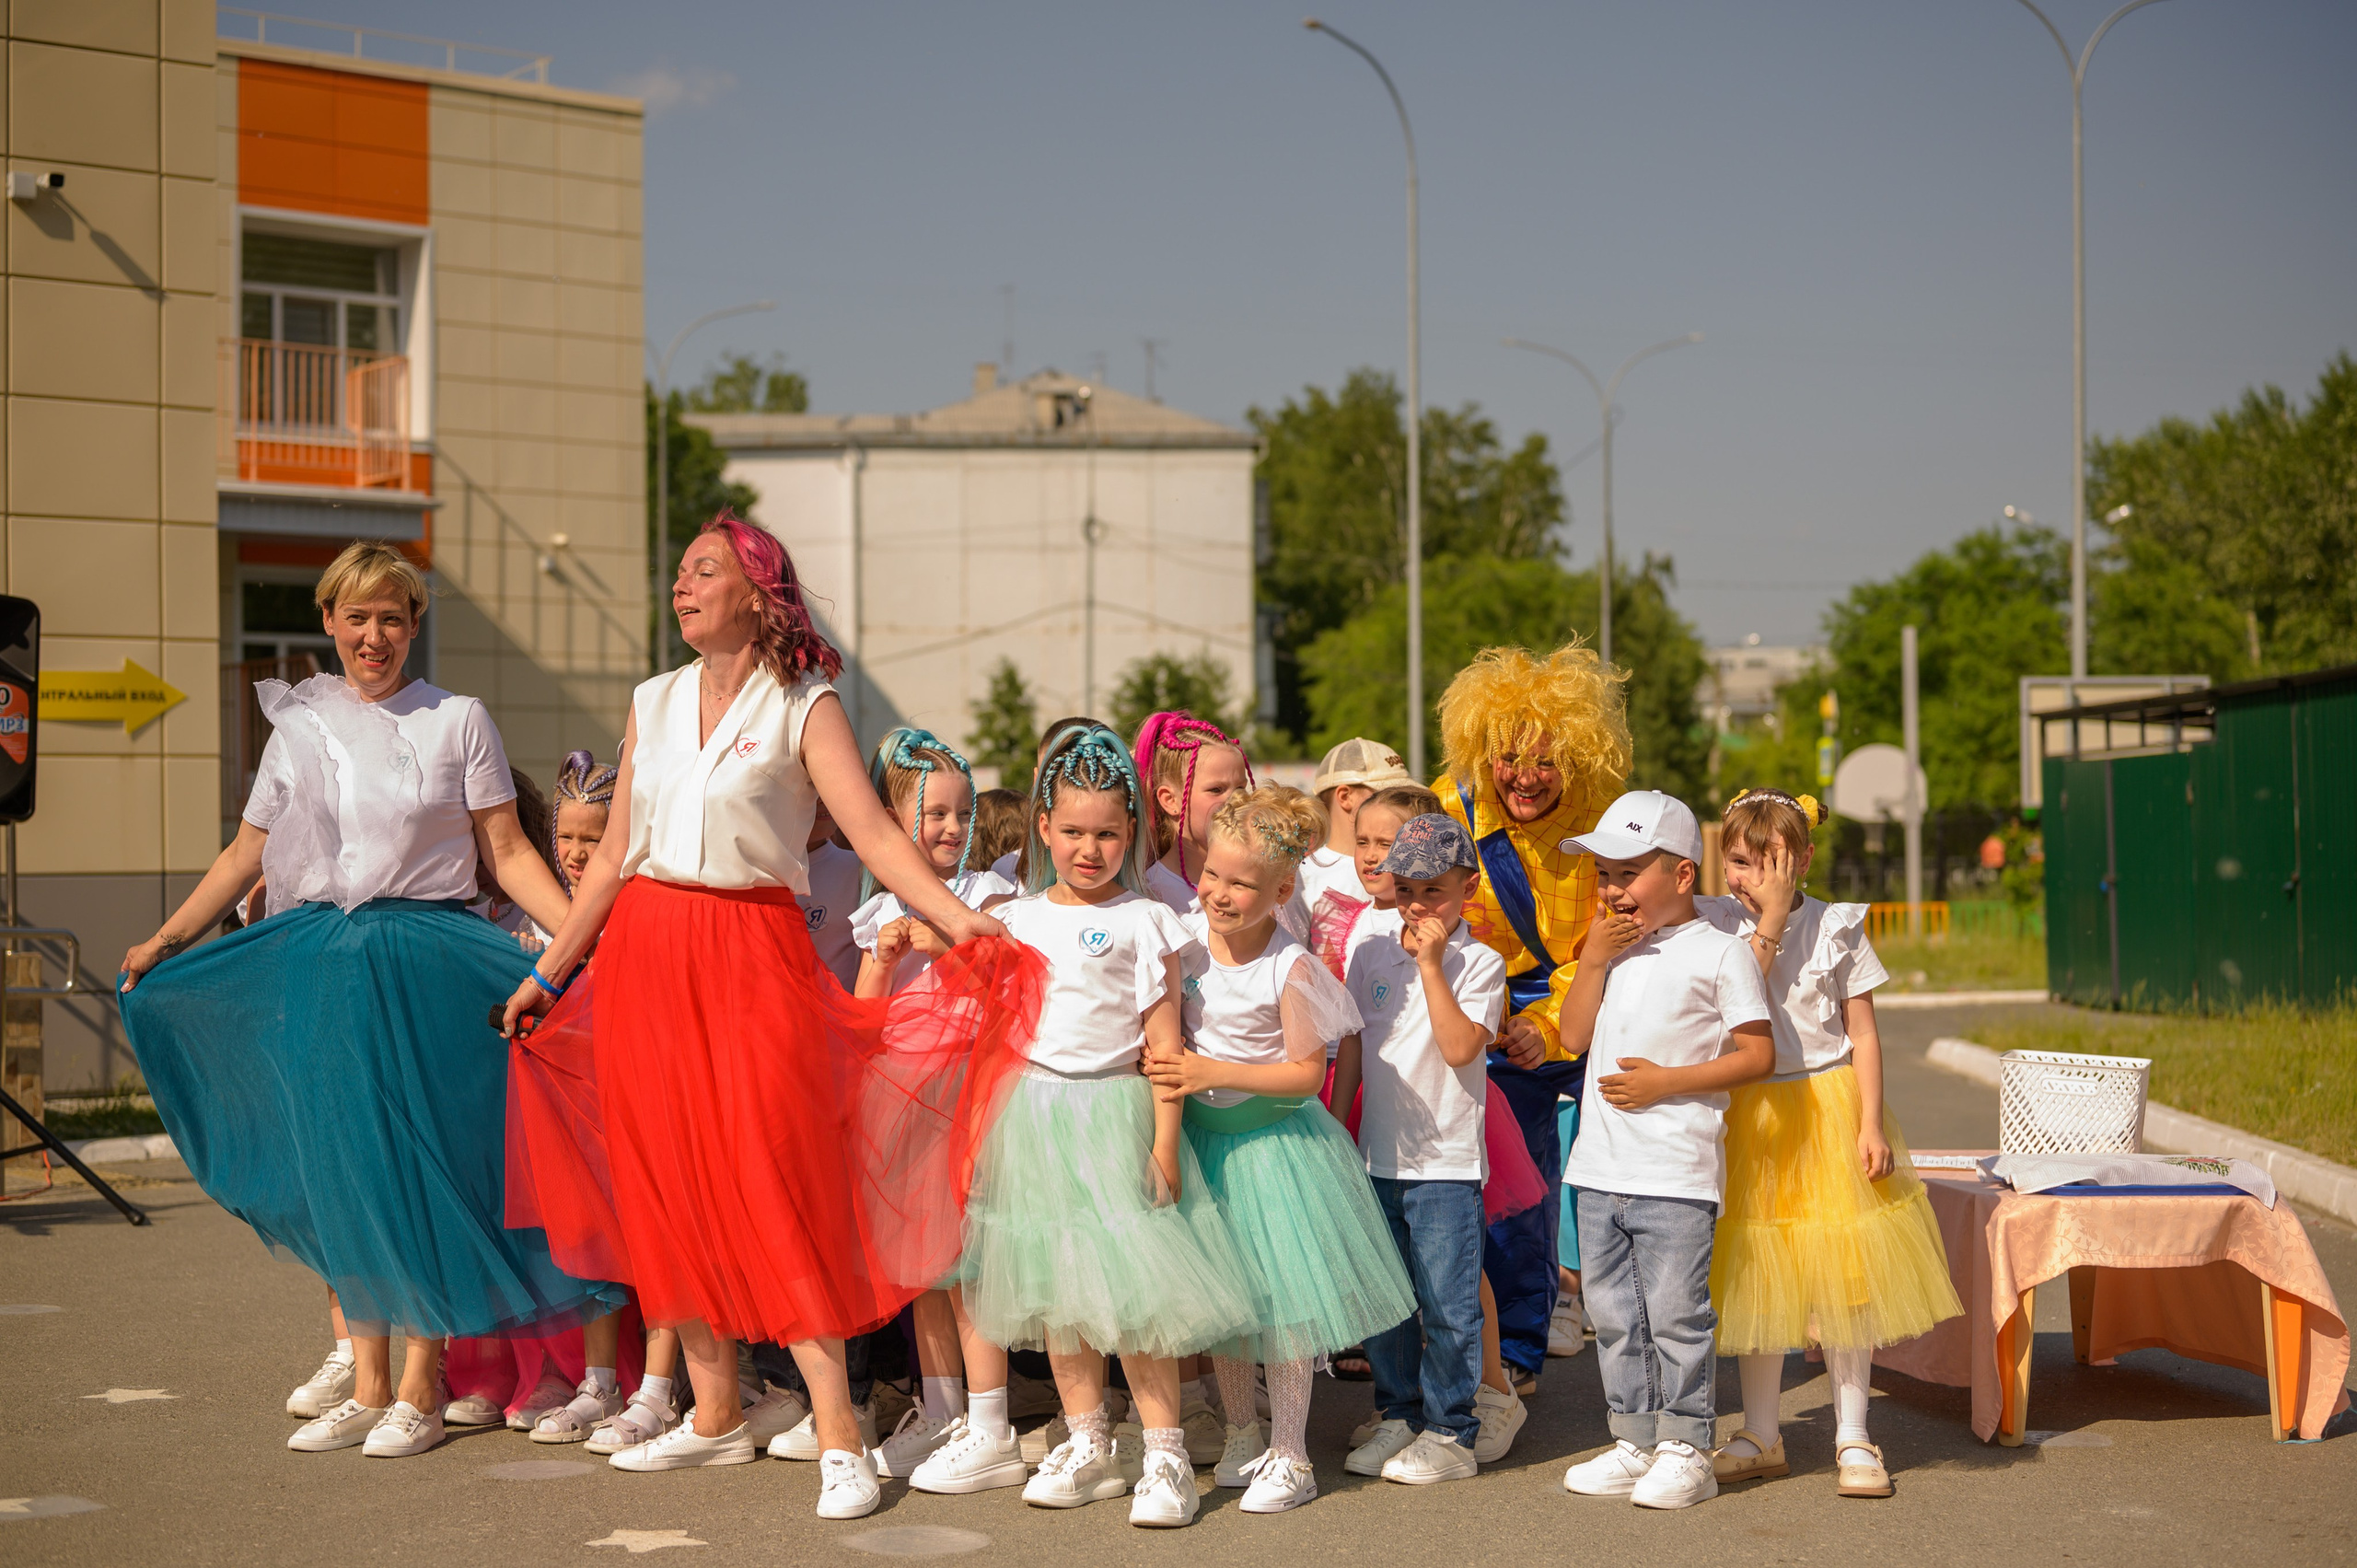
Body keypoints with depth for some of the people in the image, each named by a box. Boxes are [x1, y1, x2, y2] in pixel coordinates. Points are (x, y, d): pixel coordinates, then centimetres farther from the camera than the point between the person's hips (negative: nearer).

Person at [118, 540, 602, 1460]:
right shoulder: (298, 724, 12)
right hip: (317, 964, 3)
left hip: (423, 962, -3)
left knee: (416, 1166, -4)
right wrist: (165, 942, 8)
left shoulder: (457, 722, 3)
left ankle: (419, 1392, 5)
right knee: (336, 1168, 4)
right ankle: (365, 1387, 13)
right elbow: (248, 852, 15)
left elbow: (507, 852, 2)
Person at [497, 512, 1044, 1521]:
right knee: (668, 1184, 5)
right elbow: (614, 856, 17)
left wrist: (959, 920, -23)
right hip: (645, 952, 5)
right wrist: (549, 975, 16)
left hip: (753, 955, -5)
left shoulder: (803, 707, 0)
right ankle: (715, 1412, 17)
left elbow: (874, 833, -10)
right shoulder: (654, 704, 13)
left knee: (773, 1182, -11)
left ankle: (838, 1431, -9)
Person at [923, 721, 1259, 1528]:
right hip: (1029, 1117, 5)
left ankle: (1164, 1452, 1)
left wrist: (1163, 1143, -10)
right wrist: (980, 1126, 12)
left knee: (1132, 1283, -7)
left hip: (1112, 1109, -5)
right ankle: (1088, 1445, 20)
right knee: (1053, 1288, 9)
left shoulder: (1145, 922, -3)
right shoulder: (1015, 920, 10)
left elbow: (1163, 1042, -6)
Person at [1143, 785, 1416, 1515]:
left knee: (1281, 1293, -2)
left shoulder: (1290, 969, -18)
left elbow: (1305, 1073, -16)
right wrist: (1173, 1075, -9)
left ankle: (1289, 1455, 11)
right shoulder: (1186, 940, -4)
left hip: (1272, 1141, -5)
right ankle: (1240, 1435, 30)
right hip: (1203, 1139, 5)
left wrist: (1216, 1073, -22)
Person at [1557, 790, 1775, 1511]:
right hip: (1601, 1167, 7)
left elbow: (1758, 1054, -8)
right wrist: (1593, 957, 0)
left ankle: (1685, 1450, 7)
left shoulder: (1720, 952, -5)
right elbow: (1574, 1037, 11)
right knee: (1614, 1315, 12)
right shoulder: (1614, 949, 15)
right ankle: (1634, 1442, 22)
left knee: (1675, 1313, -3)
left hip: (1676, 1173, -7)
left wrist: (1666, 1081, -15)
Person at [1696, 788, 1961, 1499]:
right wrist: (1771, 921, -18)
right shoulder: (1716, 924, 0)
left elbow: (1862, 1032, 0)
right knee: (1756, 1280, 8)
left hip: (1830, 1108, -1)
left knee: (1845, 1282, 1)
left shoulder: (1837, 927, -1)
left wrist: (1871, 1125, -8)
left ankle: (1853, 1439, 12)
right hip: (1749, 1118, 1)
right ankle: (1762, 1436, 20)